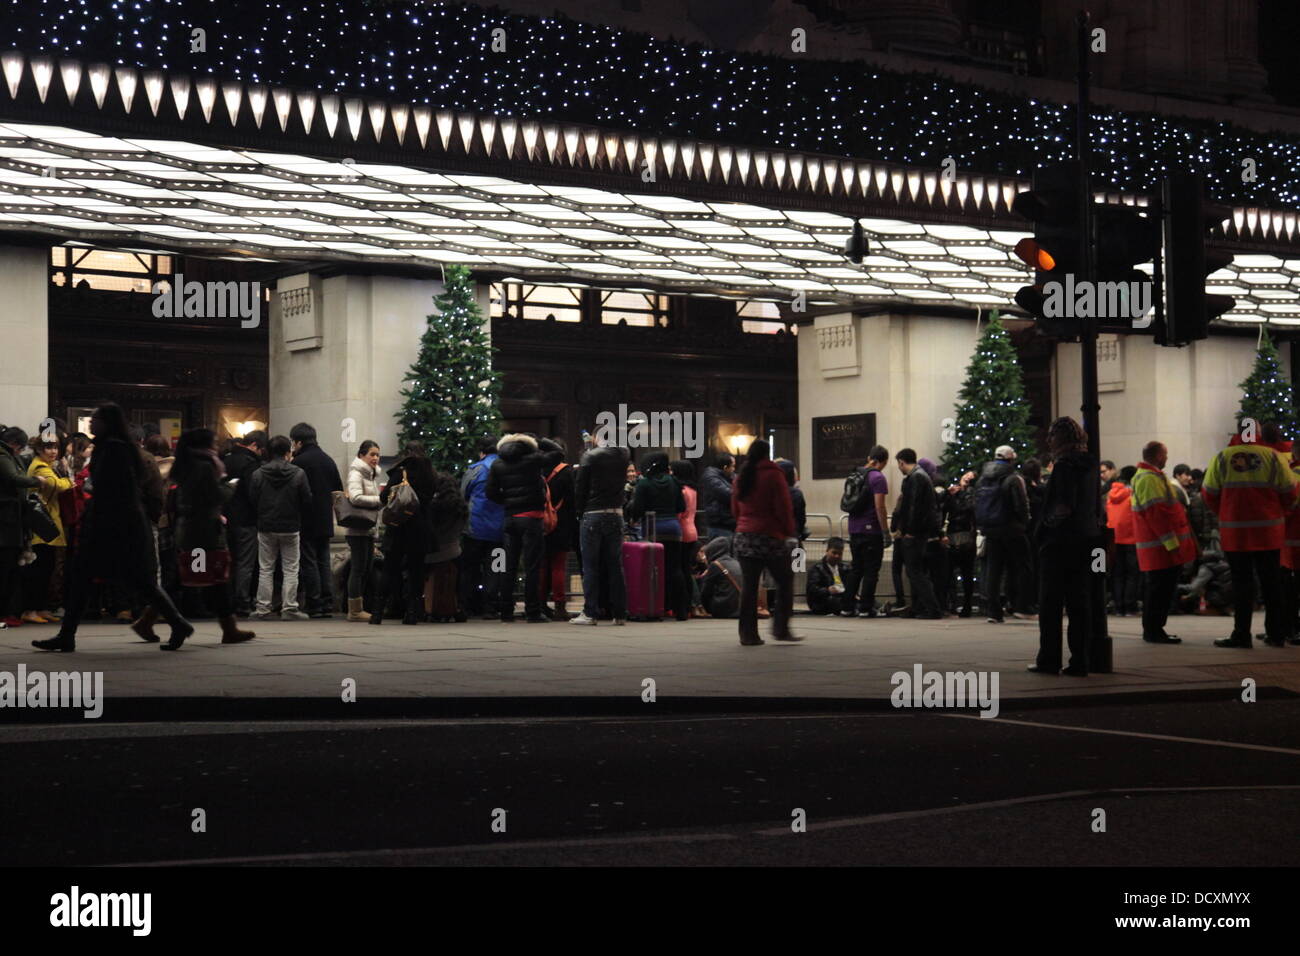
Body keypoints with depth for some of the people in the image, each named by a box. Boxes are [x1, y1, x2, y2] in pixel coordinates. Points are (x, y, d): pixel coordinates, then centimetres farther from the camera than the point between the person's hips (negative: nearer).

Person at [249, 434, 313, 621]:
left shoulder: (258, 474, -4)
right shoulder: (298, 474, -9)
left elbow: (252, 501, 1)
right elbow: (307, 501, -4)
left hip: (266, 528, 2)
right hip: (291, 528, -2)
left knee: (265, 569, 9)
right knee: (290, 570, 5)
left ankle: (263, 609, 8)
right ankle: (289, 609, 2)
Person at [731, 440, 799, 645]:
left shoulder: (741, 478, 12)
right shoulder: (773, 475, -7)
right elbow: (783, 508, -9)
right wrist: (789, 532, -1)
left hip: (744, 536, 6)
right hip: (771, 537, -5)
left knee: (749, 587, 5)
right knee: (785, 583, 5)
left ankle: (748, 634, 2)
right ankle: (781, 629, -2)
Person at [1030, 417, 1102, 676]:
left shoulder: (1064, 466, -14)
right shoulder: (1089, 465, 11)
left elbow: (1064, 508, -21)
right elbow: (1097, 506, 15)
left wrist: (1046, 525, -6)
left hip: (1061, 541, -8)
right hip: (1088, 539, 8)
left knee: (1051, 603, 1)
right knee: (1079, 603, 8)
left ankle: (1049, 660, 4)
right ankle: (1079, 662, 8)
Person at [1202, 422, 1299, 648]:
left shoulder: (1222, 458, -3)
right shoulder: (1273, 457, -2)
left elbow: (1210, 495, 0)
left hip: (1235, 531, -1)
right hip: (1269, 531, 1)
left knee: (1242, 582, 4)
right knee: (1271, 582, 10)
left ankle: (1241, 635, 5)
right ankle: (1276, 634, 15)